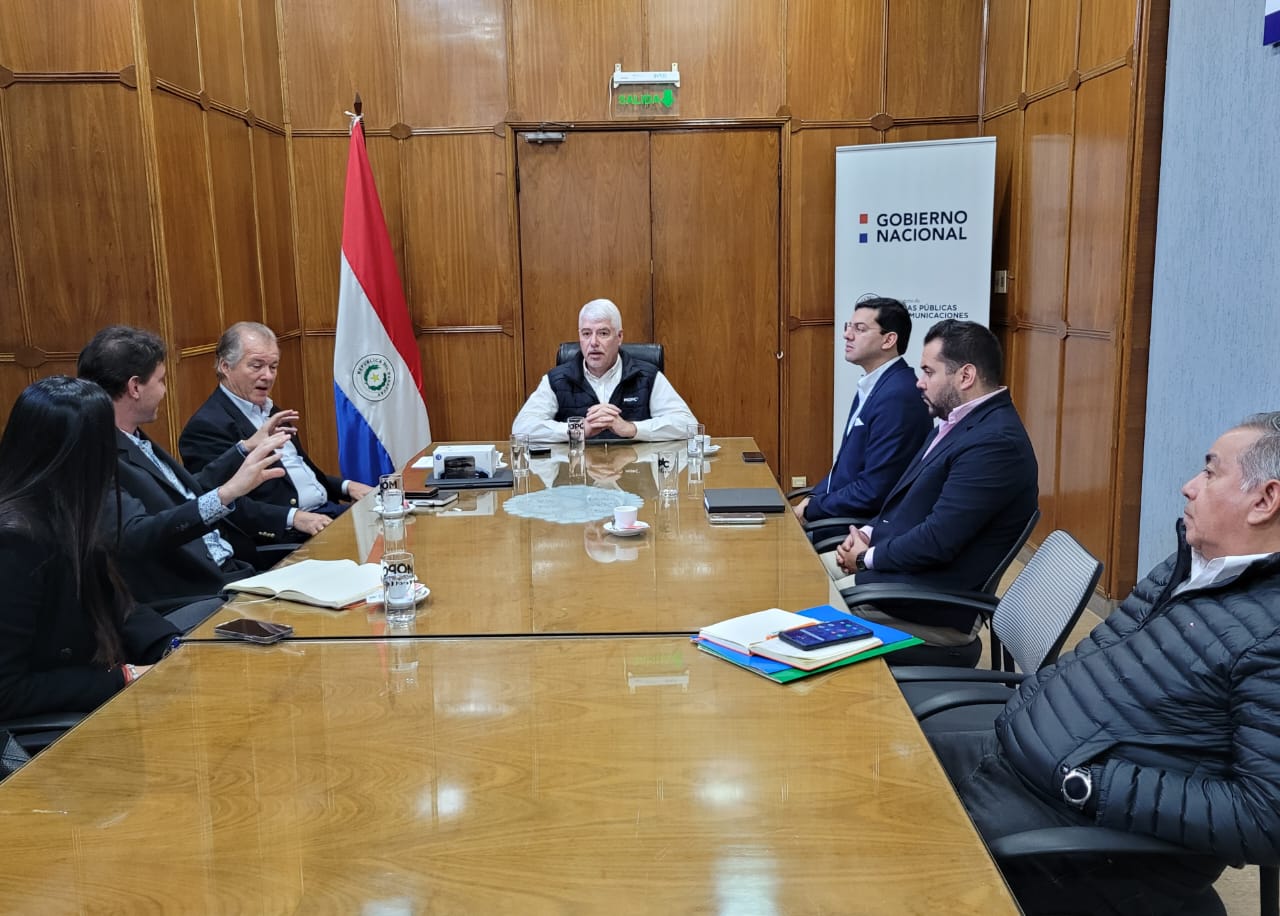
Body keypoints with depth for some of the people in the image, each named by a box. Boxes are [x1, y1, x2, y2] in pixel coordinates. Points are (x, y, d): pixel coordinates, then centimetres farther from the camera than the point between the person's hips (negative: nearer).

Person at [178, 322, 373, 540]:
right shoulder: (207, 426, -8)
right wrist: (294, 517, -29)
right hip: (283, 531, -9)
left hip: (325, 509, 9)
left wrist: (346, 486, 9)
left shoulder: (269, 411, 20)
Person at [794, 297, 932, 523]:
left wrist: (811, 510, -13)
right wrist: (813, 498, 3)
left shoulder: (897, 396, -20)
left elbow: (874, 492, -22)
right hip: (842, 512, 8)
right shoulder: (874, 386, 10)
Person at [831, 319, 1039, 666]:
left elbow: (937, 539, -24)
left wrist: (867, 557, -10)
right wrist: (869, 533, 0)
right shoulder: (961, 421, 10)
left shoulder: (995, 441, -21)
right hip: (901, 573, 9)